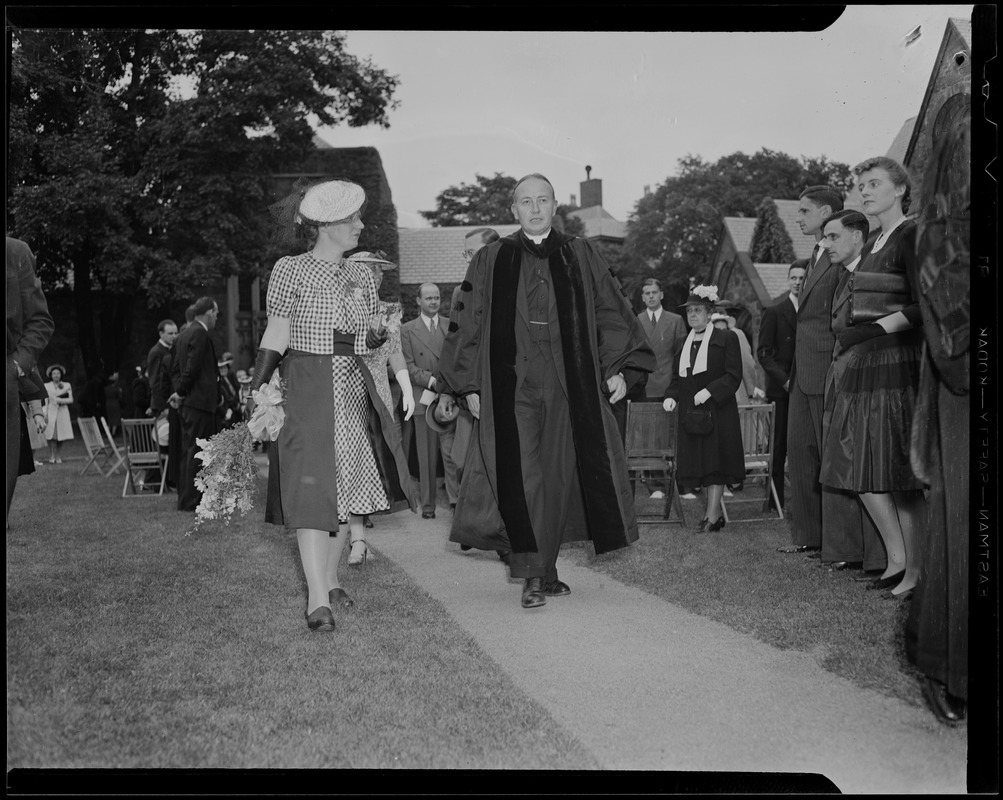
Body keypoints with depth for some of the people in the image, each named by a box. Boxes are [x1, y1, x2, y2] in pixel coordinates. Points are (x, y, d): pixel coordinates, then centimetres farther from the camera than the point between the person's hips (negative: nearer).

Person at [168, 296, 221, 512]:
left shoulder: (184, 334, 16)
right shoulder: (200, 334, -14)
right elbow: (192, 368, -19)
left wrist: (181, 392, 13)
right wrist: (181, 392, -9)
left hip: (188, 401, 10)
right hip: (200, 401, -10)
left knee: (188, 452, 13)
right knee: (197, 452, -6)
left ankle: (186, 499, 19)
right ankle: (190, 501, -3)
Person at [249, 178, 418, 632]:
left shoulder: (361, 275, 11)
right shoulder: (291, 270, -4)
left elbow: (376, 336, 12)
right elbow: (275, 335, -5)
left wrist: (403, 377, 3)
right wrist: (257, 390, -12)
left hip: (355, 389, 6)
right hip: (307, 389, -5)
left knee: (350, 483, 8)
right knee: (312, 487, -9)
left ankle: (330, 578, 24)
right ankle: (317, 599, -10)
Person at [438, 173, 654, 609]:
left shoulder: (580, 256, 10)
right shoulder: (490, 261, 7)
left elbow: (609, 311, 9)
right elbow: (469, 325, 7)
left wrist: (616, 366, -1)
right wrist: (470, 385, 1)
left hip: (568, 385, 2)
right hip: (511, 386, -1)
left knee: (559, 475, 4)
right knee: (520, 477, -10)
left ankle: (547, 568, 18)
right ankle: (533, 576, -6)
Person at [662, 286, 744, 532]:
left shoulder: (726, 339, -2)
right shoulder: (684, 342, 14)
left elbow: (733, 376, -8)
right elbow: (677, 378, 17)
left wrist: (709, 391, -19)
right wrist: (671, 396, -2)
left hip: (718, 410, -5)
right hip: (690, 411, 5)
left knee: (716, 461, -5)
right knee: (700, 463, 5)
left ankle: (712, 514, -4)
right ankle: (716, 513, 14)